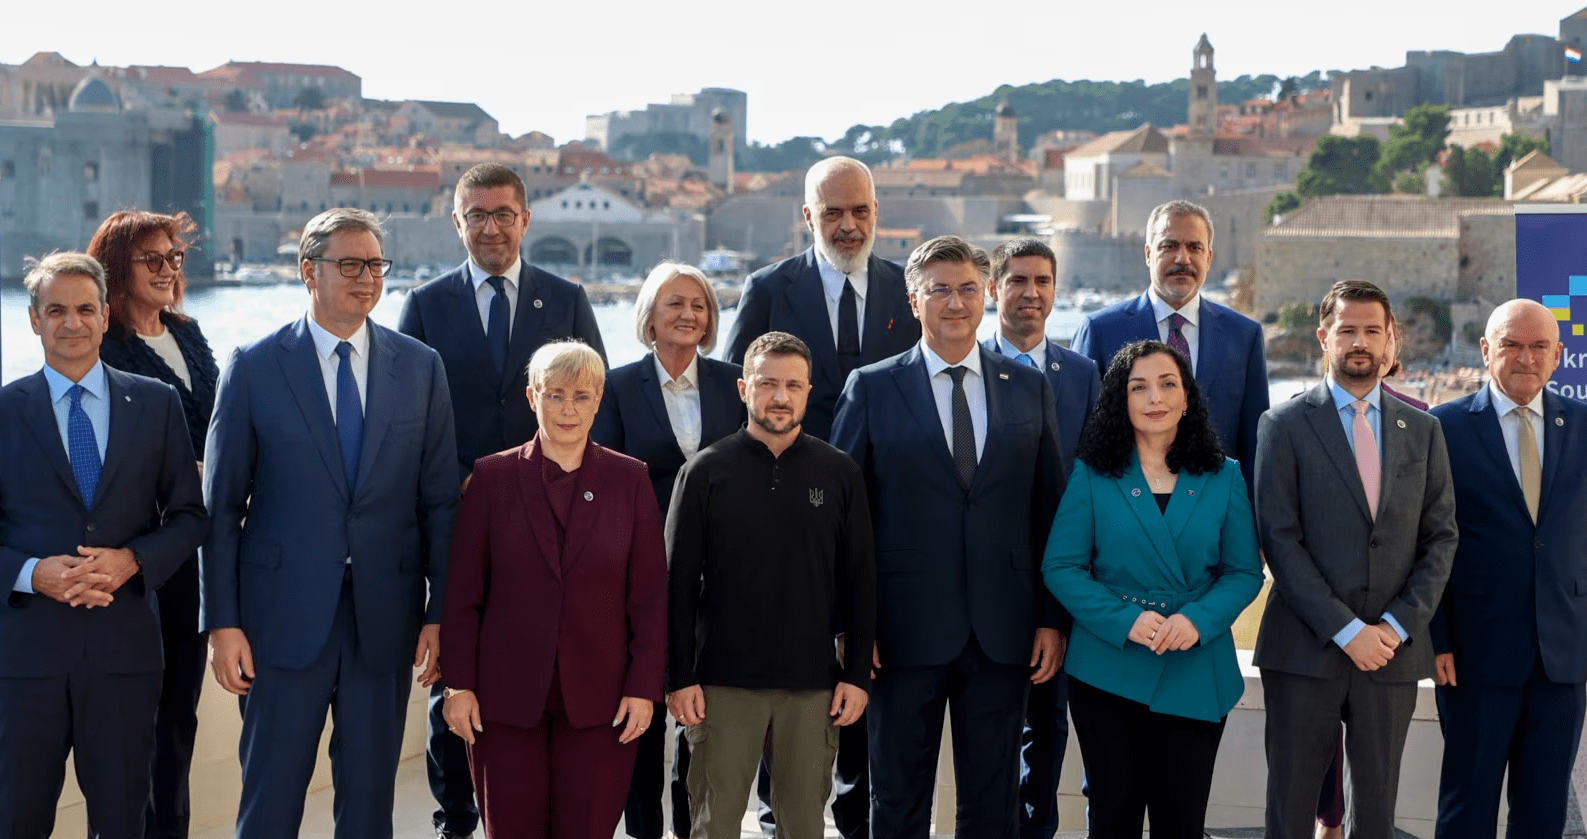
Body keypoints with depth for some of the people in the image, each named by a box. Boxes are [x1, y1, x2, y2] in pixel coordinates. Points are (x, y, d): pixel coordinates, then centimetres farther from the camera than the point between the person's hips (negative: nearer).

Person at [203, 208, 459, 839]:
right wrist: (222, 622, -5)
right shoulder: (254, 367, -1)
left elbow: (439, 500, 5)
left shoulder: (421, 367, 5)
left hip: (385, 620, 2)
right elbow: (221, 507, 0)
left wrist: (441, 614, 0)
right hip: (286, 616, -2)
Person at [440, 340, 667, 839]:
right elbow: (462, 594, 3)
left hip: (598, 703, 0)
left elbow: (650, 596, 4)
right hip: (505, 697, 0)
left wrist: (644, 687, -3)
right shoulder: (492, 477, 3)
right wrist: (459, 684, -2)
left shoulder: (629, 479, 4)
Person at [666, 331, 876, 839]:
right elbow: (679, 581, 0)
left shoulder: (839, 473, 4)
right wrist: (679, 677, -5)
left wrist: (858, 674, 1)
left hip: (814, 683, 1)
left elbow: (860, 580, 6)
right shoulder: (707, 472, 1)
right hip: (723, 681, -1)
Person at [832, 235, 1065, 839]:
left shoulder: (1030, 388, 8)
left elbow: (1051, 511, 8)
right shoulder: (872, 389, 1)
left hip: (1002, 632, 2)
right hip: (905, 632, -2)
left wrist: (1053, 619, 3)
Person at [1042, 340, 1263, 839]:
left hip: (1196, 676, 1)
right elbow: (1061, 567, -4)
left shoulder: (1224, 479, 5)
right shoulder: (1092, 475, 0)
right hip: (1109, 674, -1)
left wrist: (1198, 620, -16)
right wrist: (1126, 621, -18)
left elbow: (1245, 572, 3)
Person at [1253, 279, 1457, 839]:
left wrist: (1398, 625, -7)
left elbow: (1441, 537, 8)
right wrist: (1347, 631, -13)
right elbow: (1279, 539, -7)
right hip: (1305, 649, -3)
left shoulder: (1422, 430, 11)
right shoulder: (1285, 426, 0)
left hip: (1393, 649, 3)